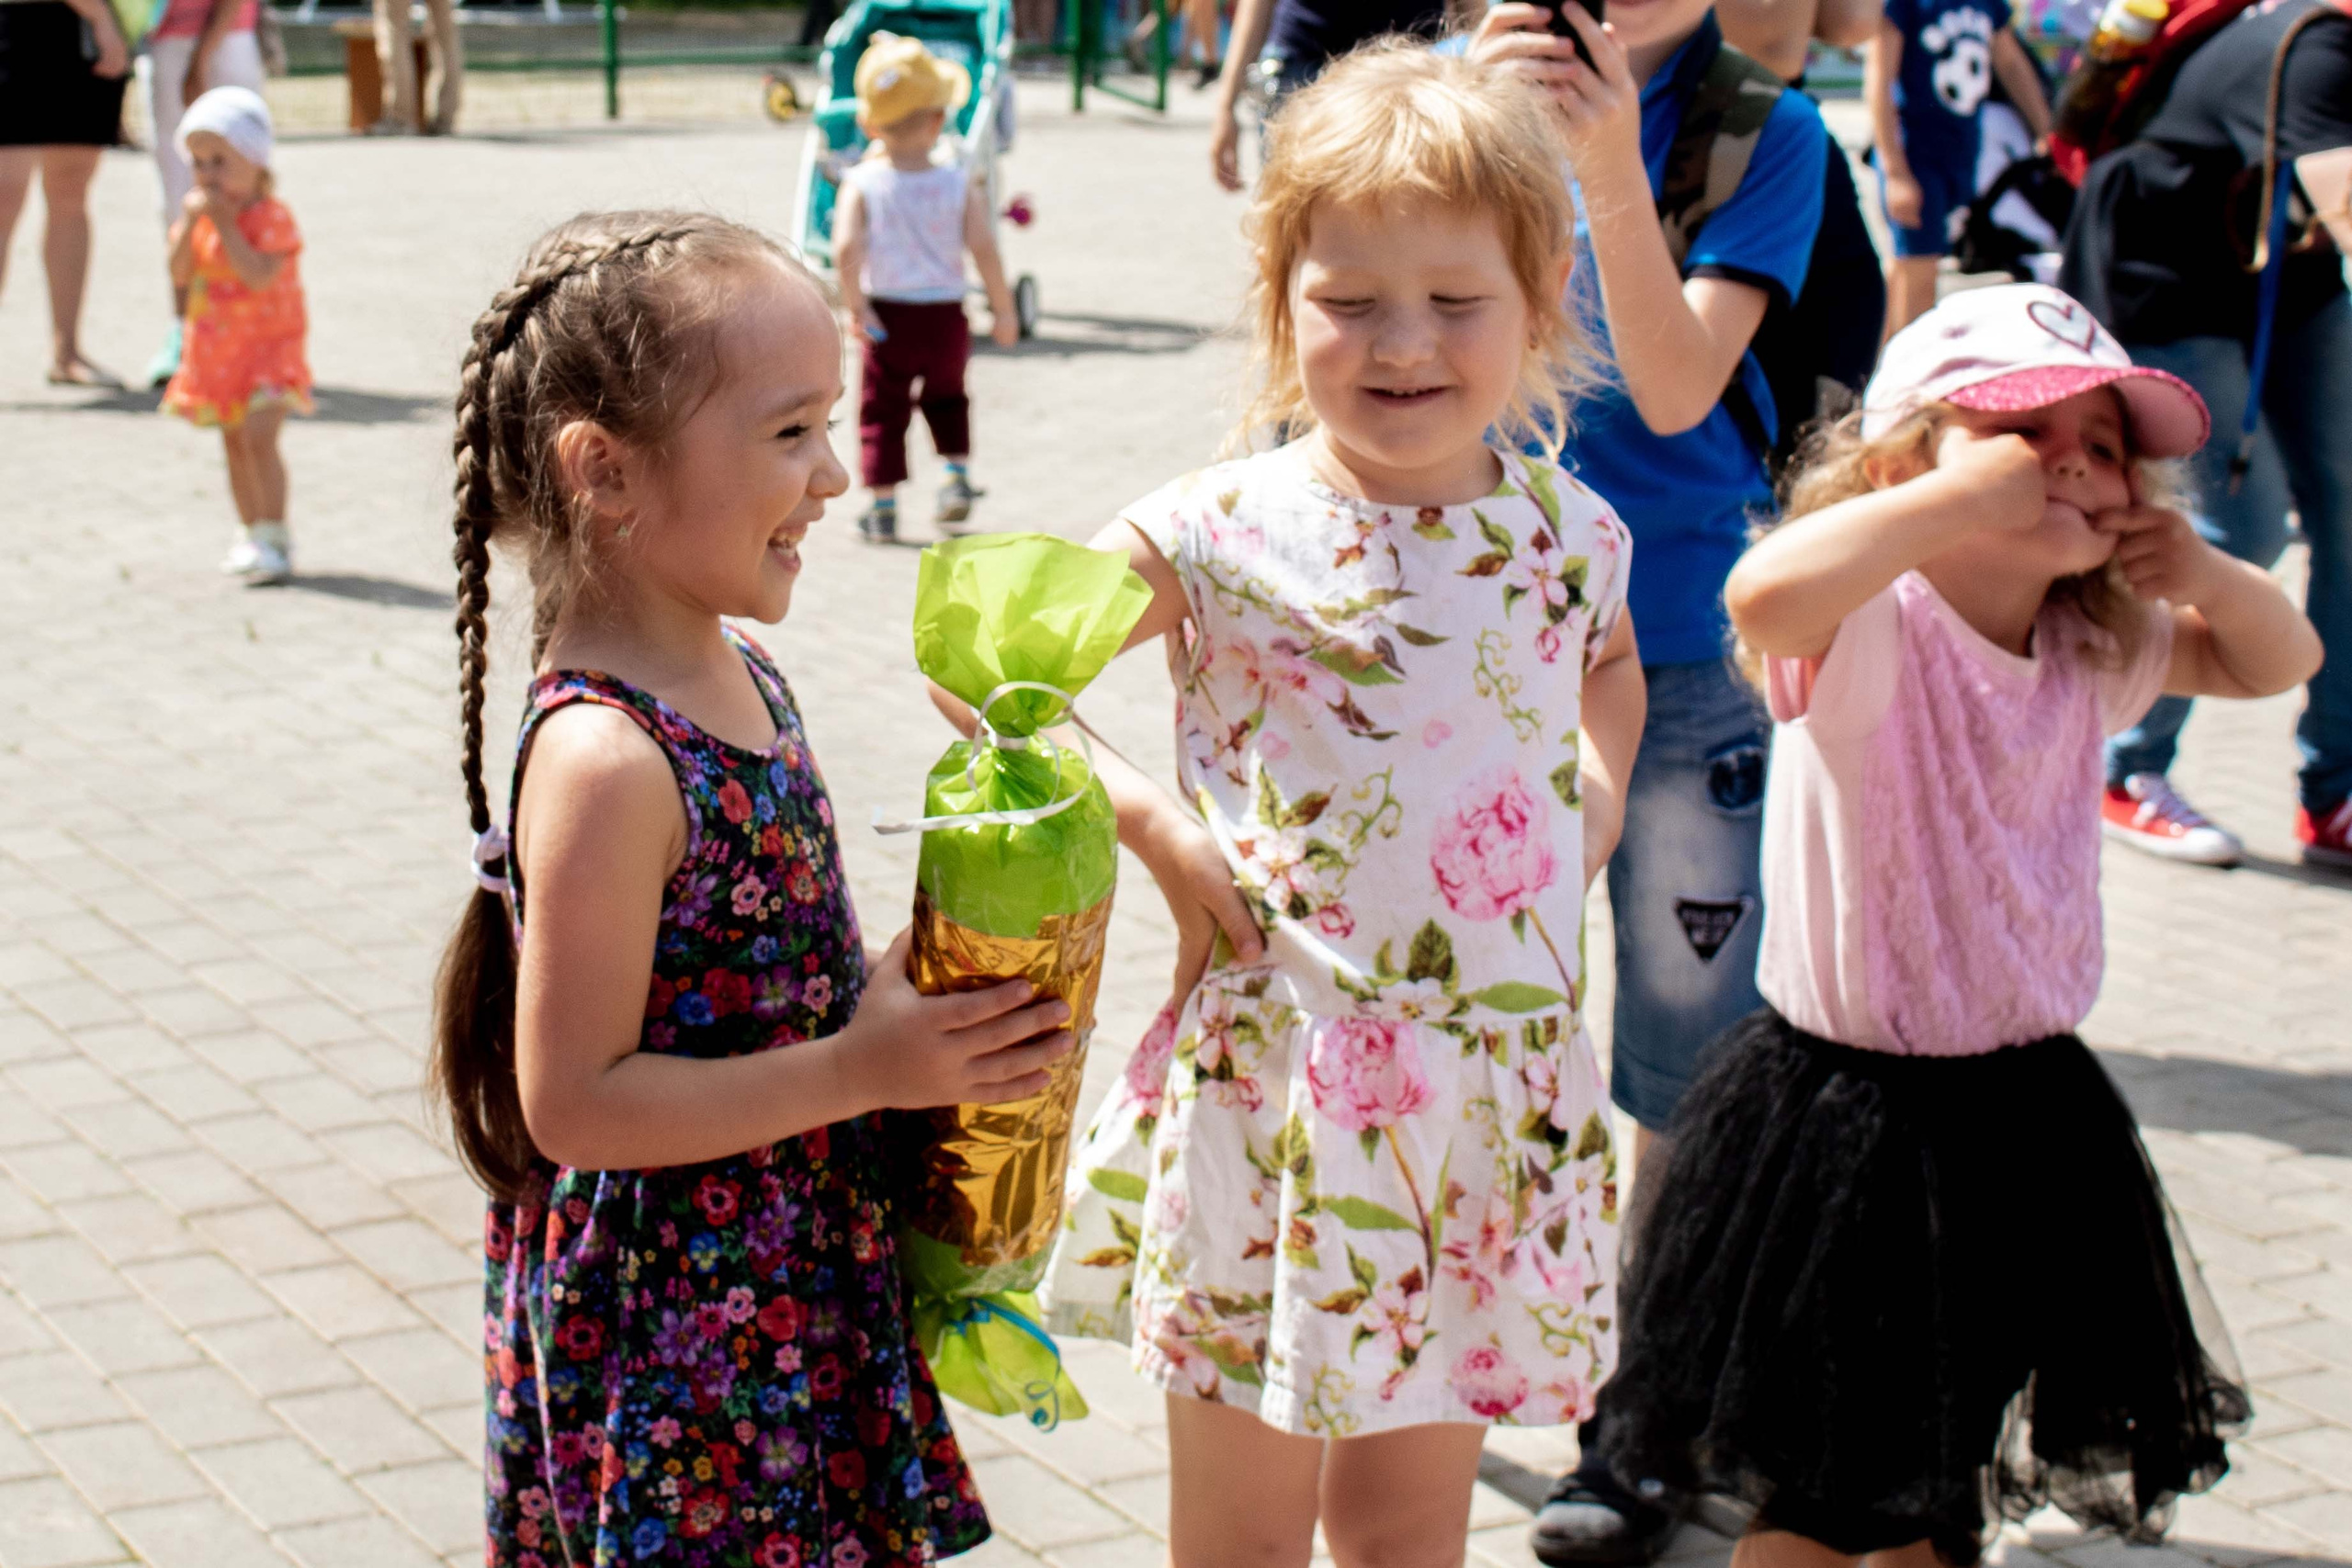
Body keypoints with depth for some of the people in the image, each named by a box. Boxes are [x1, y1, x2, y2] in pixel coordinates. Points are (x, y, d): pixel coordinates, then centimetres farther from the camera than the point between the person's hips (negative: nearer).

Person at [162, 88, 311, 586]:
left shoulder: (272, 216, -15)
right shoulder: (201, 213, 6)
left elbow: (260, 276, -28)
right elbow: (180, 276, -1)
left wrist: (225, 223, -26)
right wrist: (189, 224, -13)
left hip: (268, 343, -7)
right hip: (216, 348, 7)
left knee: (258, 436, -20)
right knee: (234, 443, 13)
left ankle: (274, 538, -16)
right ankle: (250, 533, 25)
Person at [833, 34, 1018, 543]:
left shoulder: (862, 183, -10)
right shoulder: (960, 185, -7)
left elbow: (847, 247, -21)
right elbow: (983, 246, -11)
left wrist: (854, 303, -11)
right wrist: (1003, 310, -2)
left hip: (886, 316, -1)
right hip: (945, 315, 1)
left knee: (882, 411, 10)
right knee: (946, 397, 28)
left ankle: (883, 506, 8)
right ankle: (957, 472, 15)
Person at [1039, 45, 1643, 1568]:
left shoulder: (1571, 532, 2)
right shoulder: (1220, 533, -10)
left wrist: (1592, 812, 10)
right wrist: (1148, 824, -11)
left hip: (1497, 1089, 3)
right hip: (1277, 1083, -3)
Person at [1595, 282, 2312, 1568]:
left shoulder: (2095, 648, 3)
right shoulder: (1869, 631, -19)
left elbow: (2277, 661, 19)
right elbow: (1764, 592, -43)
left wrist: (2204, 575, -3)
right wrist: (1957, 496, -33)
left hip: (2023, 1122, 7)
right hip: (1849, 1115, -6)